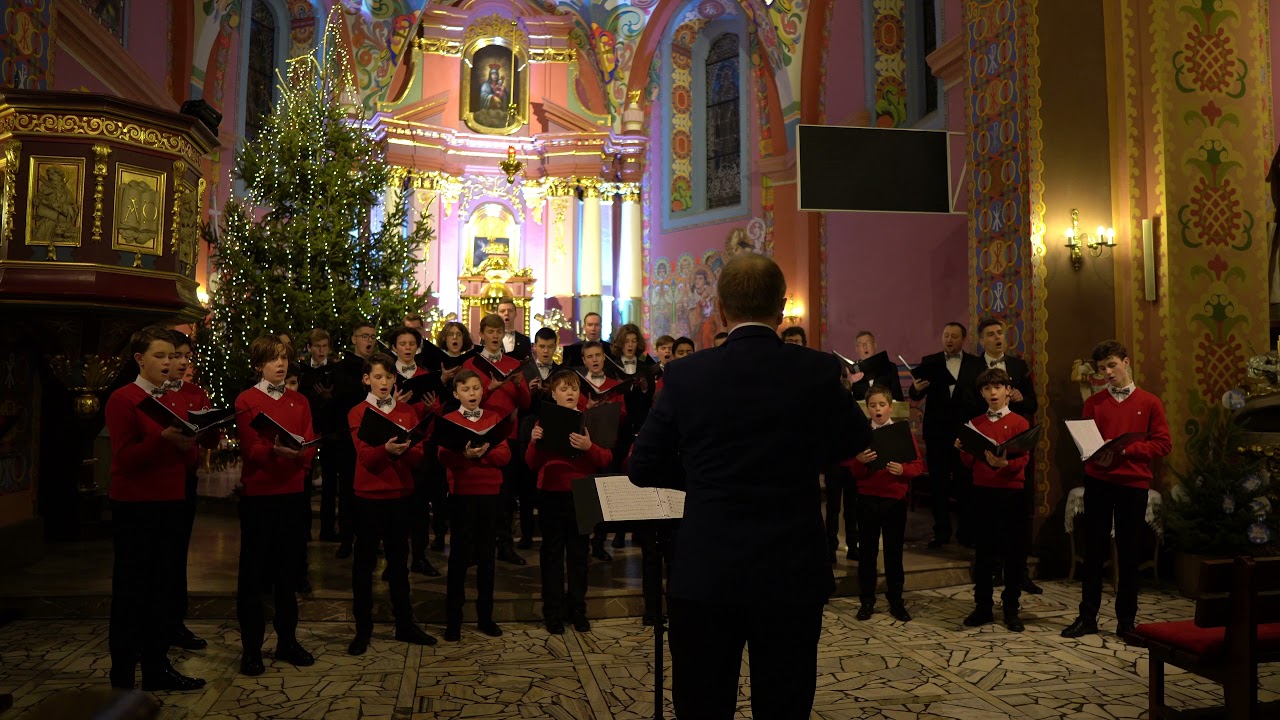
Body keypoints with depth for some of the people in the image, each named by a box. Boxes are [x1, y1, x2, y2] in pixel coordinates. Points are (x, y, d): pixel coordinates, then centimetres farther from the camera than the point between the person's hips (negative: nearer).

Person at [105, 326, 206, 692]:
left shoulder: (175, 402, 14)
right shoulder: (122, 399, -6)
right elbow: (125, 457, -13)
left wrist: (188, 444, -7)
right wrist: (163, 439, -27)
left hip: (171, 503, 6)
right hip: (134, 507, -6)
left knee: (164, 586, 10)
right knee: (130, 591, 1)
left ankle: (157, 668, 20)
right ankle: (122, 677, 12)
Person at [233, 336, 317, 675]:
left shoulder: (299, 401, 11)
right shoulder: (246, 400, -1)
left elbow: (310, 446, 3)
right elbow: (251, 449, -10)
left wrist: (298, 455, -19)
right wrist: (275, 450, -31)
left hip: (292, 492, 4)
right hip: (257, 494, -4)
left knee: (289, 569, 10)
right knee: (253, 571, 2)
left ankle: (287, 640, 21)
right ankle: (251, 648, 11)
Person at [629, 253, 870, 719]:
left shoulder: (686, 375, -7)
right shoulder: (818, 371, -7)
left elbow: (642, 467, 1)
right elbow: (857, 441, 10)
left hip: (704, 576, 0)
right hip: (792, 575, 1)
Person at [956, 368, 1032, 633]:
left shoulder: (1019, 423, -1)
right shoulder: (974, 424, 9)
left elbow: (1023, 461, -8)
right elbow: (970, 463, 10)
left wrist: (1003, 464, -27)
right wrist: (963, 450, -10)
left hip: (1010, 491, -3)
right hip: (982, 491, 3)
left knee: (1013, 551, 3)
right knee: (983, 550, 9)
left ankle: (1011, 609, 15)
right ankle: (982, 606, 18)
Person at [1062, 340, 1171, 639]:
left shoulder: (1149, 403, 4)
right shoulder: (1094, 402, 8)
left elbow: (1163, 443, -1)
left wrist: (1125, 450, -14)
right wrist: (1096, 454, -13)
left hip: (1134, 484, -1)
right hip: (1098, 482, 1)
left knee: (1129, 554, 6)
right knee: (1093, 551, 5)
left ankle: (1127, 620, 17)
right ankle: (1088, 617, 12)